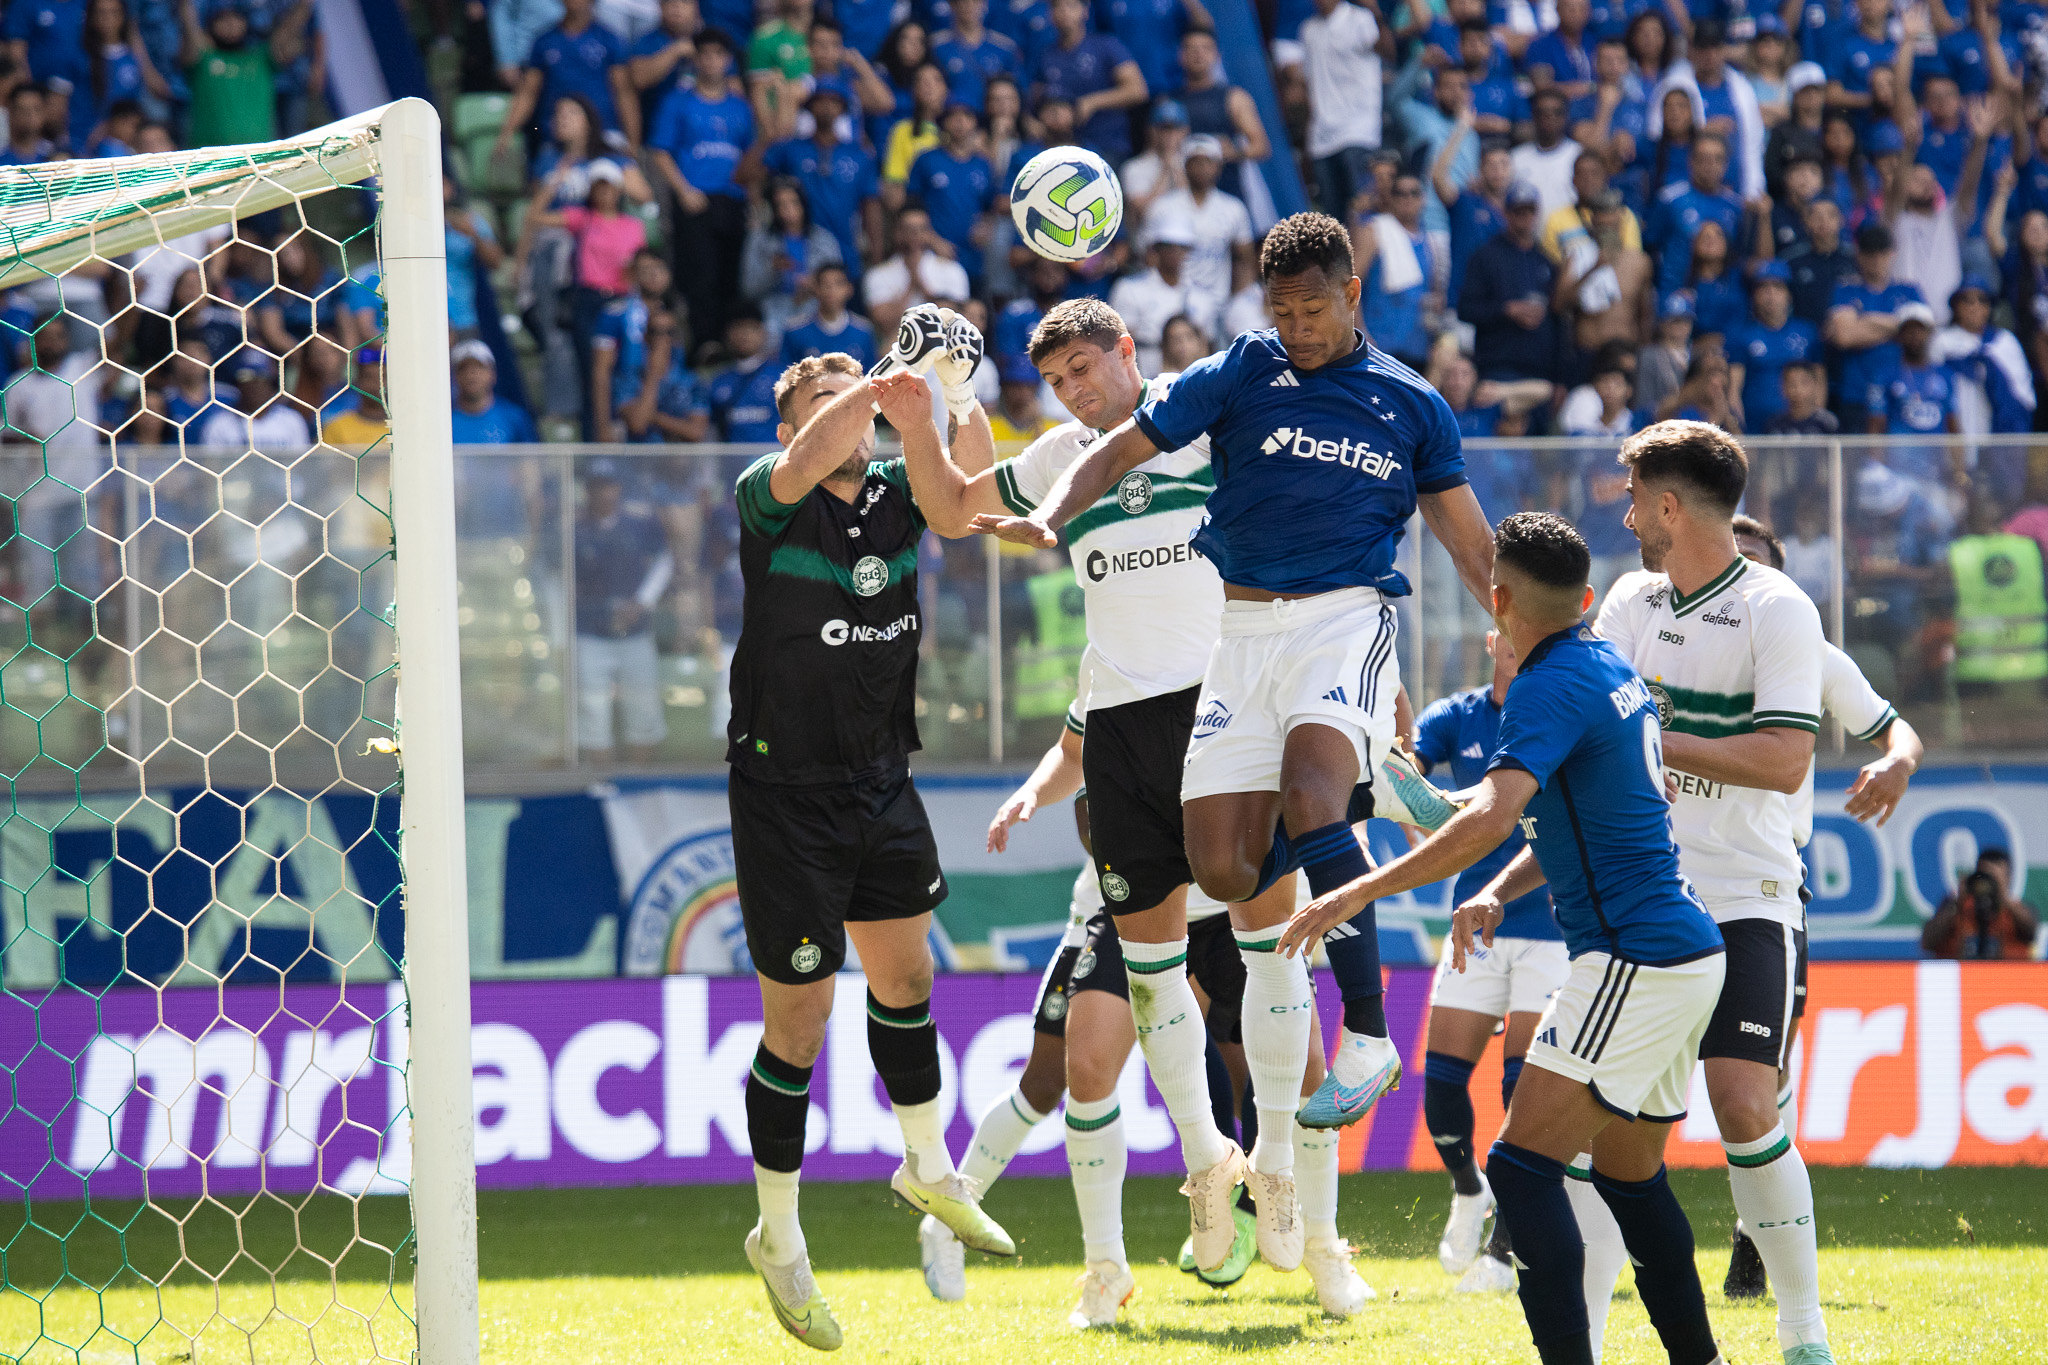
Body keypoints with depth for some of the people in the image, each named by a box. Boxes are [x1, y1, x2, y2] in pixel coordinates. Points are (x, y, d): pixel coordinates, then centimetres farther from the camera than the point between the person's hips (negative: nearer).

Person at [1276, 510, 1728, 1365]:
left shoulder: (1549, 687, -14)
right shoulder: (1613, 670, 15)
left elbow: (1491, 818, -28)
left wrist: (1359, 893, -25)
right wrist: (1496, 894, 16)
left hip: (1635, 961, -10)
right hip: (1686, 951, 10)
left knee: (1524, 1165, -14)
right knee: (1630, 1175, 19)